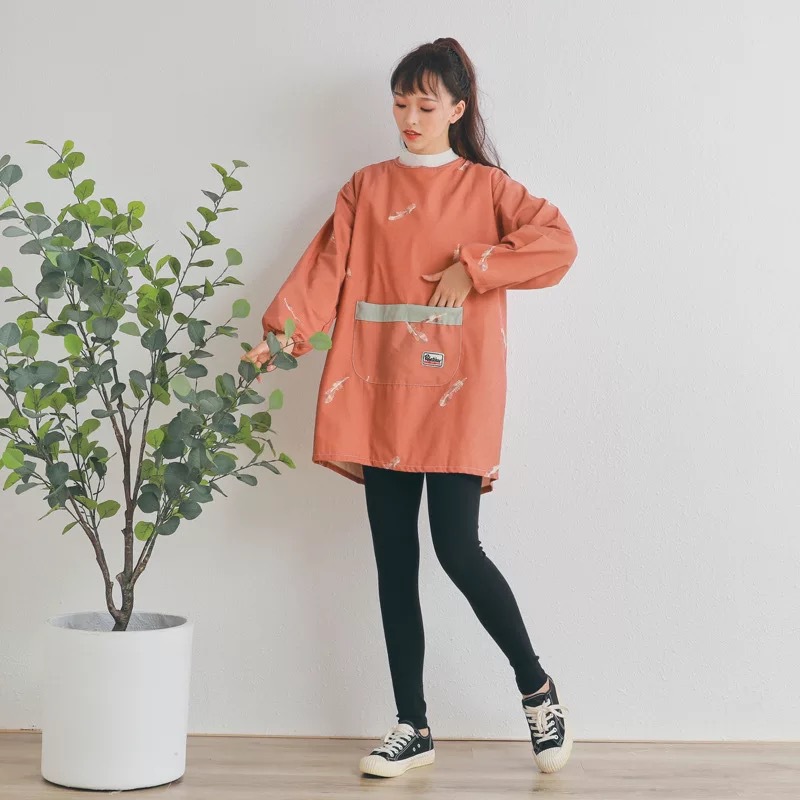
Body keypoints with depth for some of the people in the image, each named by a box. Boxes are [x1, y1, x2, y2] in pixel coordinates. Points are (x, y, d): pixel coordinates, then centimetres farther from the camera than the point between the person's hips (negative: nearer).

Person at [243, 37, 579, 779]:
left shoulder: (486, 186, 6)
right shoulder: (366, 188, 12)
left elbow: (559, 242, -8)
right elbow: (326, 267, 0)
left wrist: (472, 267, -14)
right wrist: (284, 329, -16)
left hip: (457, 394, -3)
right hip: (380, 394, 3)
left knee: (457, 550, -11)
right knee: (394, 562, 5)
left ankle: (535, 684, 13)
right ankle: (413, 726, 16)